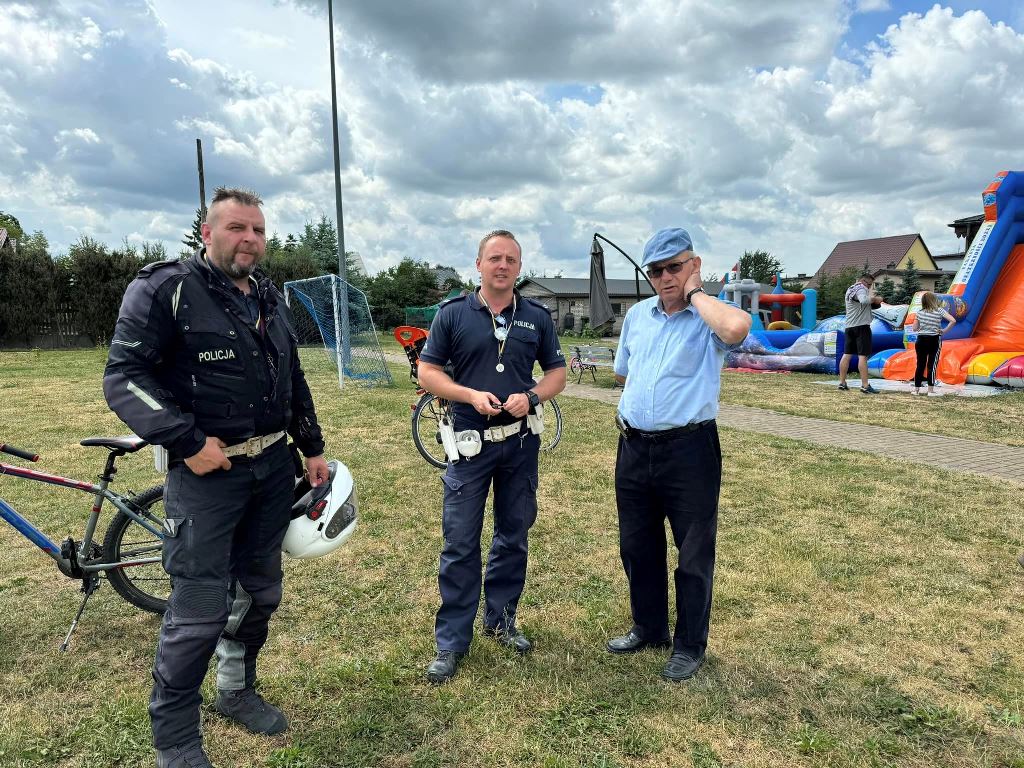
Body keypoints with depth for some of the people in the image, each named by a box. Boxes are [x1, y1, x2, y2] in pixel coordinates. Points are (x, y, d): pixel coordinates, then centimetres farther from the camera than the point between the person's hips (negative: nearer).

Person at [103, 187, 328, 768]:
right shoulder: (166, 289, -8)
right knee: (201, 609, -3)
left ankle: (237, 691, 39)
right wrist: (187, 442, -21)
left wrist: (314, 449, 17)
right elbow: (124, 378, -14)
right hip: (207, 470, -7)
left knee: (261, 589, 16)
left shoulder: (271, 300, 13)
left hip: (274, 468, 7)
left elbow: (294, 382, 19)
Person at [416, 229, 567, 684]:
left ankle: (500, 620, 33)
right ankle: (452, 641, 15)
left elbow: (557, 372, 9)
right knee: (460, 544, 1)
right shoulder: (452, 314, -2)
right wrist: (472, 395, -17)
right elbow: (427, 372, -2)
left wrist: (531, 397, -12)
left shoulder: (537, 317, 4)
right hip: (469, 442, -2)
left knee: (513, 537, 14)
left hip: (520, 443, 3)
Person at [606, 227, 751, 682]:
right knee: (637, 547, 18)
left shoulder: (711, 319, -8)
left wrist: (695, 293, -19)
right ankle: (649, 629, 38)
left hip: (689, 451, -6)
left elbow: (738, 327, -34)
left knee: (694, 555, 8)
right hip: (634, 449, 6)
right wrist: (631, 411, 11)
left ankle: (690, 646, 27)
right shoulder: (637, 315, 10)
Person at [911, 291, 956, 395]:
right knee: (932, 365, 1)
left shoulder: (920, 312, 1)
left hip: (921, 341, 3)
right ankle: (931, 390, 2)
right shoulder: (939, 311, -7)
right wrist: (945, 330, -8)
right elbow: (953, 321, -18)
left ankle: (916, 389, 12)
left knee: (920, 365, 9)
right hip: (934, 341, -3)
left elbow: (915, 328, 4)